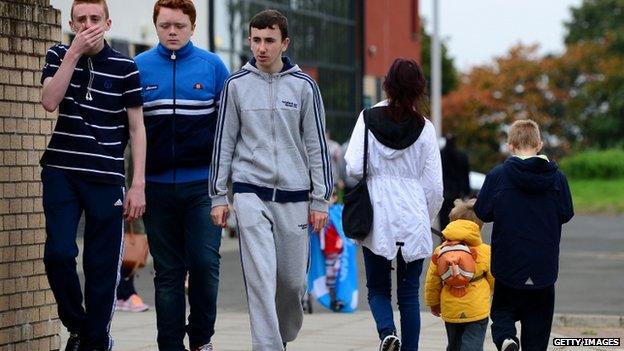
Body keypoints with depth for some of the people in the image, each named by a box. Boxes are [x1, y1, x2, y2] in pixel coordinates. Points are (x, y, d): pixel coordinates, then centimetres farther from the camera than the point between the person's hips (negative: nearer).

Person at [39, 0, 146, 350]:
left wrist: (138, 184, -3)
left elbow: (137, 128, 3)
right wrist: (75, 52, -14)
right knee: (59, 253, -13)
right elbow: (49, 101, -10)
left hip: (107, 178, -1)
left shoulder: (125, 67, 2)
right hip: (61, 173, 1)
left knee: (103, 267, -1)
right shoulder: (59, 56, 8)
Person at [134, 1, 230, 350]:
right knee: (168, 271, 5)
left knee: (205, 262, -7)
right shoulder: (139, 68, 6)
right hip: (158, 186, 1)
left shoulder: (212, 66, 4)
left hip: (203, 185, -1)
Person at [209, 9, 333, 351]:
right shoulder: (237, 85, 3)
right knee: (261, 277, -11)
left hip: (294, 194, 1)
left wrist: (320, 200, 2)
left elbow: (317, 145, 5)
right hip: (250, 192, -1)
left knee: (293, 278, 5)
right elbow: (224, 142, 7)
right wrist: (219, 197, 4)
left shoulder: (304, 86, 3)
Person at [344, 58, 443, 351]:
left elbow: (354, 167, -11)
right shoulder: (424, 128, -2)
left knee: (377, 287, 12)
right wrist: (427, 219, 15)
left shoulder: (369, 118, -4)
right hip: (413, 219, 0)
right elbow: (434, 185, 0)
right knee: (409, 293, 8)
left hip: (377, 217, 0)